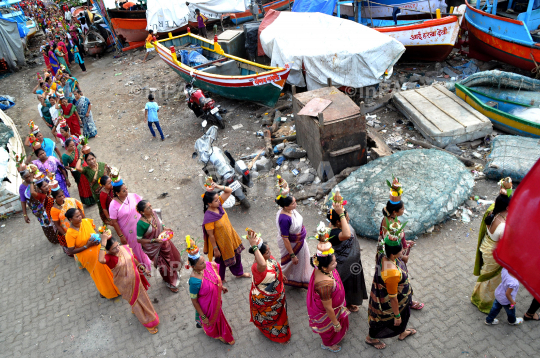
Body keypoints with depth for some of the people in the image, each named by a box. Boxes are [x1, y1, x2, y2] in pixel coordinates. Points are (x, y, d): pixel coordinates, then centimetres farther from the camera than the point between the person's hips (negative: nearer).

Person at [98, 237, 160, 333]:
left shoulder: (125, 248, -16)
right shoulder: (109, 257, -31)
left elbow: (134, 259, 2)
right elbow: (101, 260, -57)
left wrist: (142, 269, 12)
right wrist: (103, 243, -53)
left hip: (135, 279, 5)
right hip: (126, 285, -5)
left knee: (142, 297, 28)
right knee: (134, 301, 19)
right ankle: (148, 323, 43)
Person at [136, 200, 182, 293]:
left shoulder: (155, 213, -16)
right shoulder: (141, 224, -33)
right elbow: (139, 240, -21)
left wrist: (164, 228, -12)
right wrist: (154, 240, -28)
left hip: (163, 241, 6)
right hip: (154, 248, -6)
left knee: (174, 257, 24)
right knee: (164, 266, 15)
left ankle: (174, 274, 58)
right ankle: (170, 284, 45)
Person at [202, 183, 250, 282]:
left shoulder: (218, 204, -16)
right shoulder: (209, 218, -35)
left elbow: (229, 190, -11)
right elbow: (211, 235, -25)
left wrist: (218, 187, -28)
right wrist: (215, 249, -16)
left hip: (230, 238, 7)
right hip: (221, 243, -7)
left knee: (236, 255, 28)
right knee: (221, 262, 19)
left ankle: (239, 273, 56)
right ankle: (220, 280, 49)